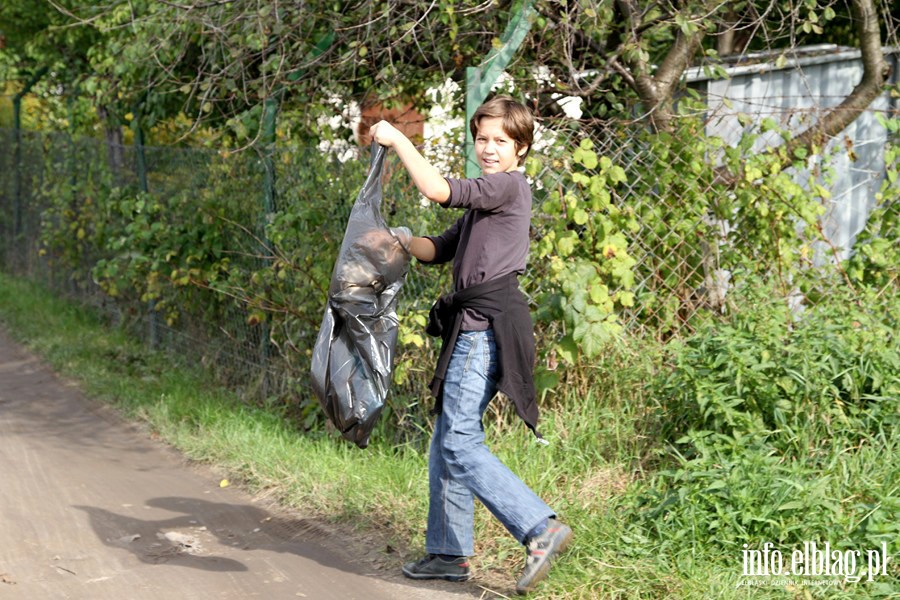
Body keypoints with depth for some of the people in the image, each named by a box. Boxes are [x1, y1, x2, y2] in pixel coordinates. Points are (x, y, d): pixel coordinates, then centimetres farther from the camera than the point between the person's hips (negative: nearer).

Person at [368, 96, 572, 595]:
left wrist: (397, 140, -11)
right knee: (445, 443, 12)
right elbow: (437, 249, 21)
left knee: (460, 441, -16)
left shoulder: (509, 186, -7)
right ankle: (448, 553, 18)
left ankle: (541, 529, -19)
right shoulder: (484, 201, 24)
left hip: (488, 325, -10)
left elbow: (438, 190, -21)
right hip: (473, 328, 10)